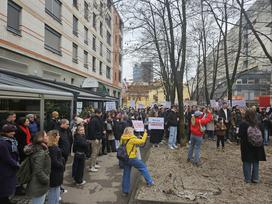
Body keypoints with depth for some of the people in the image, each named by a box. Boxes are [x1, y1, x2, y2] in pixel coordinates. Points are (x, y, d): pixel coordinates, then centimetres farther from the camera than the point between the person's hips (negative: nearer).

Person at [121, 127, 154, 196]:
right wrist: (145, 133, -3)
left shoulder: (122, 139, 1)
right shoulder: (132, 139, -18)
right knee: (143, 167, 13)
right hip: (132, 158, -6)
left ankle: (125, 191, 21)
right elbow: (142, 141, -14)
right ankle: (150, 182, 19)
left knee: (126, 174, 14)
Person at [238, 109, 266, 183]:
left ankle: (247, 178, 13)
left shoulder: (243, 124, -15)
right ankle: (255, 178, 22)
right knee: (255, 162, 15)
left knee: (247, 162, 8)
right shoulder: (257, 123, -5)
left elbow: (240, 135, -14)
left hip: (246, 146, -3)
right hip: (257, 146, 3)